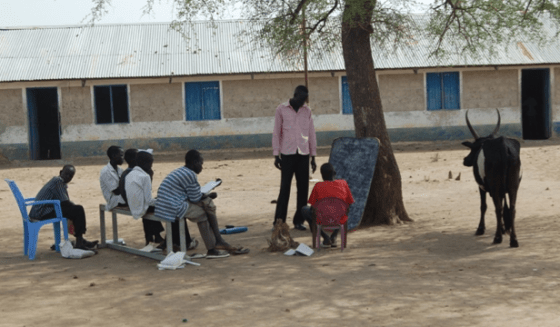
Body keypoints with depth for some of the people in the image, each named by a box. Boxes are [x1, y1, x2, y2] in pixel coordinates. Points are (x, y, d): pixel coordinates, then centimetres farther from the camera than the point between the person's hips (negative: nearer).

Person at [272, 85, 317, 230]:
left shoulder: (307, 111, 11)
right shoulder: (281, 109, 3)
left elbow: (311, 133, 13)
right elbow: (276, 133, 4)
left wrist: (313, 156, 10)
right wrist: (276, 155, -1)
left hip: (303, 154, 3)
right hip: (287, 153, -3)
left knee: (303, 187, 1)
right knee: (285, 187, -3)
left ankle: (298, 220, 10)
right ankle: (279, 222, 5)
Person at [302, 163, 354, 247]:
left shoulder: (318, 186, -6)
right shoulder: (343, 183, 1)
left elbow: (313, 206, 0)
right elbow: (349, 203, 9)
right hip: (341, 220, 3)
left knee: (304, 210, 24)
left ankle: (325, 237, 16)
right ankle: (333, 237, 24)